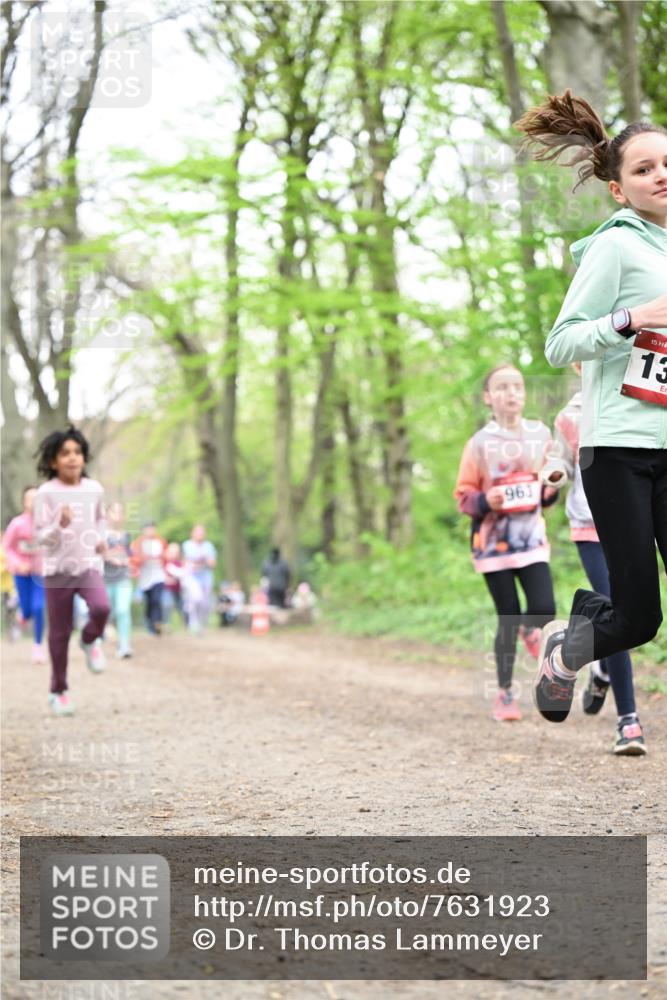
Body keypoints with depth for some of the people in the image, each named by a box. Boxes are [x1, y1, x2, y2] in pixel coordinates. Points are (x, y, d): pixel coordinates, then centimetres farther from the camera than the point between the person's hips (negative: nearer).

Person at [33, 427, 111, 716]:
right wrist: (60, 526, -29)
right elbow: (40, 536, -11)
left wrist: (101, 538, 4)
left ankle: (90, 640, 9)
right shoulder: (46, 492, -10)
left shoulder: (94, 489, 2)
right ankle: (58, 690, 22)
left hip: (89, 565, 2)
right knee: (60, 632, 4)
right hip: (57, 569, -2)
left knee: (101, 608, -26)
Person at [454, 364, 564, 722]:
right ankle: (505, 693, 12)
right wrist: (485, 501, -20)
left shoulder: (540, 434, 6)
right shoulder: (480, 443, -5)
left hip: (531, 538, 3)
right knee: (508, 619, -2)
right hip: (493, 541, -3)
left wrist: (551, 490, -3)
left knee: (544, 609, -13)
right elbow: (463, 496, -1)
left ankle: (529, 629, 24)